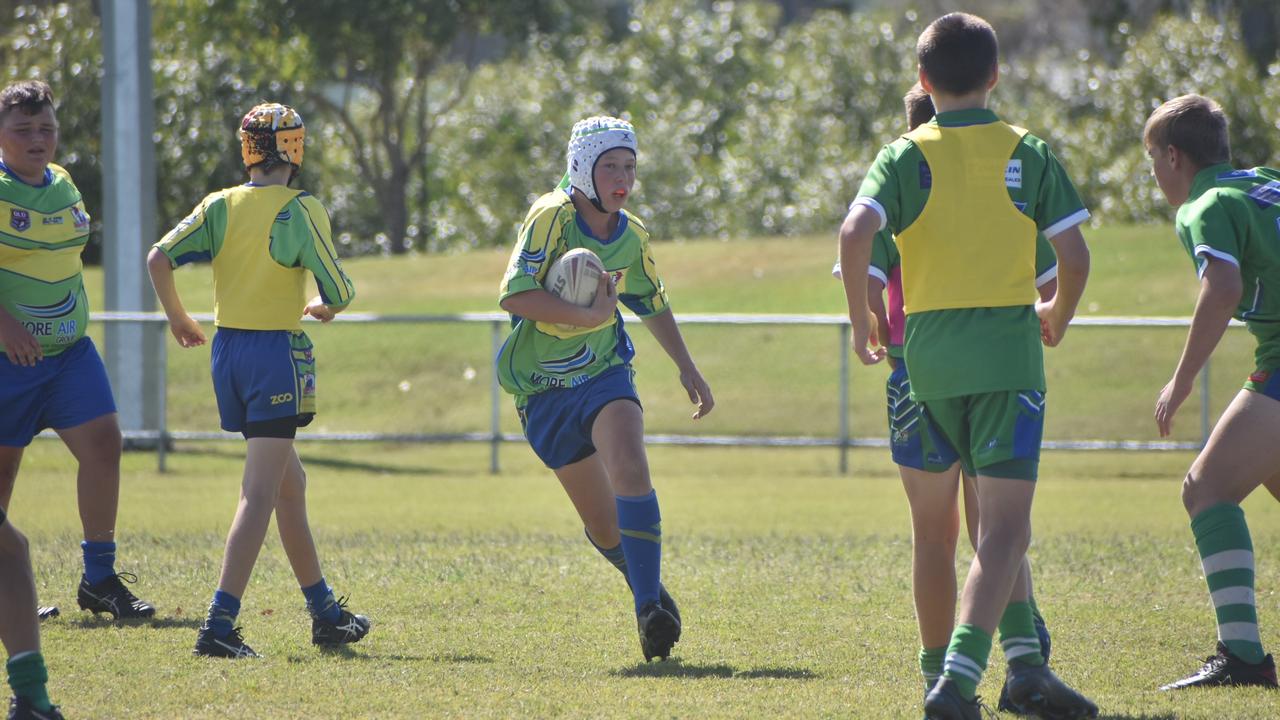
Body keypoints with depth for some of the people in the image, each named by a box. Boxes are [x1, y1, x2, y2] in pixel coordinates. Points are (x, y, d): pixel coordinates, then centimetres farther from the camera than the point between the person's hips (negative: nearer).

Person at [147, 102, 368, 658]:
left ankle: (324, 612, 27)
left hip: (227, 349, 6)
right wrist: (322, 309, 14)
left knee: (291, 482, 19)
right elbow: (339, 292, -10)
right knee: (261, 494, -9)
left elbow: (160, 260, -5)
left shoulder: (220, 206, 4)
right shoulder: (301, 211, -9)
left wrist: (178, 319, 12)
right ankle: (220, 623, -20)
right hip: (277, 352, -6)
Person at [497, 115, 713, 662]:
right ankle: (651, 590, 29)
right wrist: (590, 316, -30)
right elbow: (514, 295, -26)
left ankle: (650, 610, -25)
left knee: (630, 473, -25)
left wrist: (687, 368, 19)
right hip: (544, 387, -3)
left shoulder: (631, 236, 3)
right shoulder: (552, 217, -16)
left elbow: (652, 304, 22)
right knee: (603, 525, 2)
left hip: (605, 373, 3)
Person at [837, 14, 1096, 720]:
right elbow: (1074, 255, 0)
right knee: (1004, 529, -6)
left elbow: (856, 231, -13)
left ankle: (1025, 662, 15)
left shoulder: (906, 155, 3)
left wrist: (861, 319, 1)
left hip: (930, 354, 2)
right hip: (1009, 348, -2)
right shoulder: (1028, 153, 3)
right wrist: (1058, 314, 21)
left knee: (996, 520, 20)